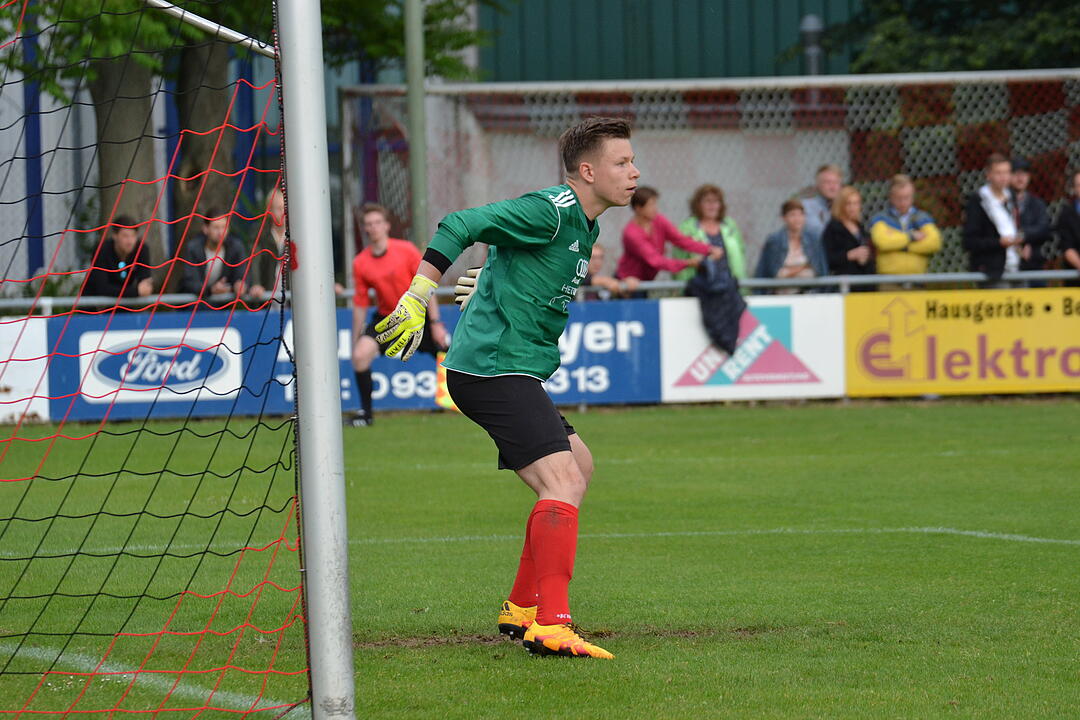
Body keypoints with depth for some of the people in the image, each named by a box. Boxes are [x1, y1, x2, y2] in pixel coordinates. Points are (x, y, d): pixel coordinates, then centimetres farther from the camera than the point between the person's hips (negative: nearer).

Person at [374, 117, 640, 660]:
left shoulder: (582, 226, 16)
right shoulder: (551, 211, -15)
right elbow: (459, 226, -21)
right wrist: (416, 300, -26)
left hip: (511, 370, 11)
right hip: (494, 367, -11)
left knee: (578, 466, 19)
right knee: (562, 480, -19)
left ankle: (523, 608, 23)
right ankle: (551, 627, -26)